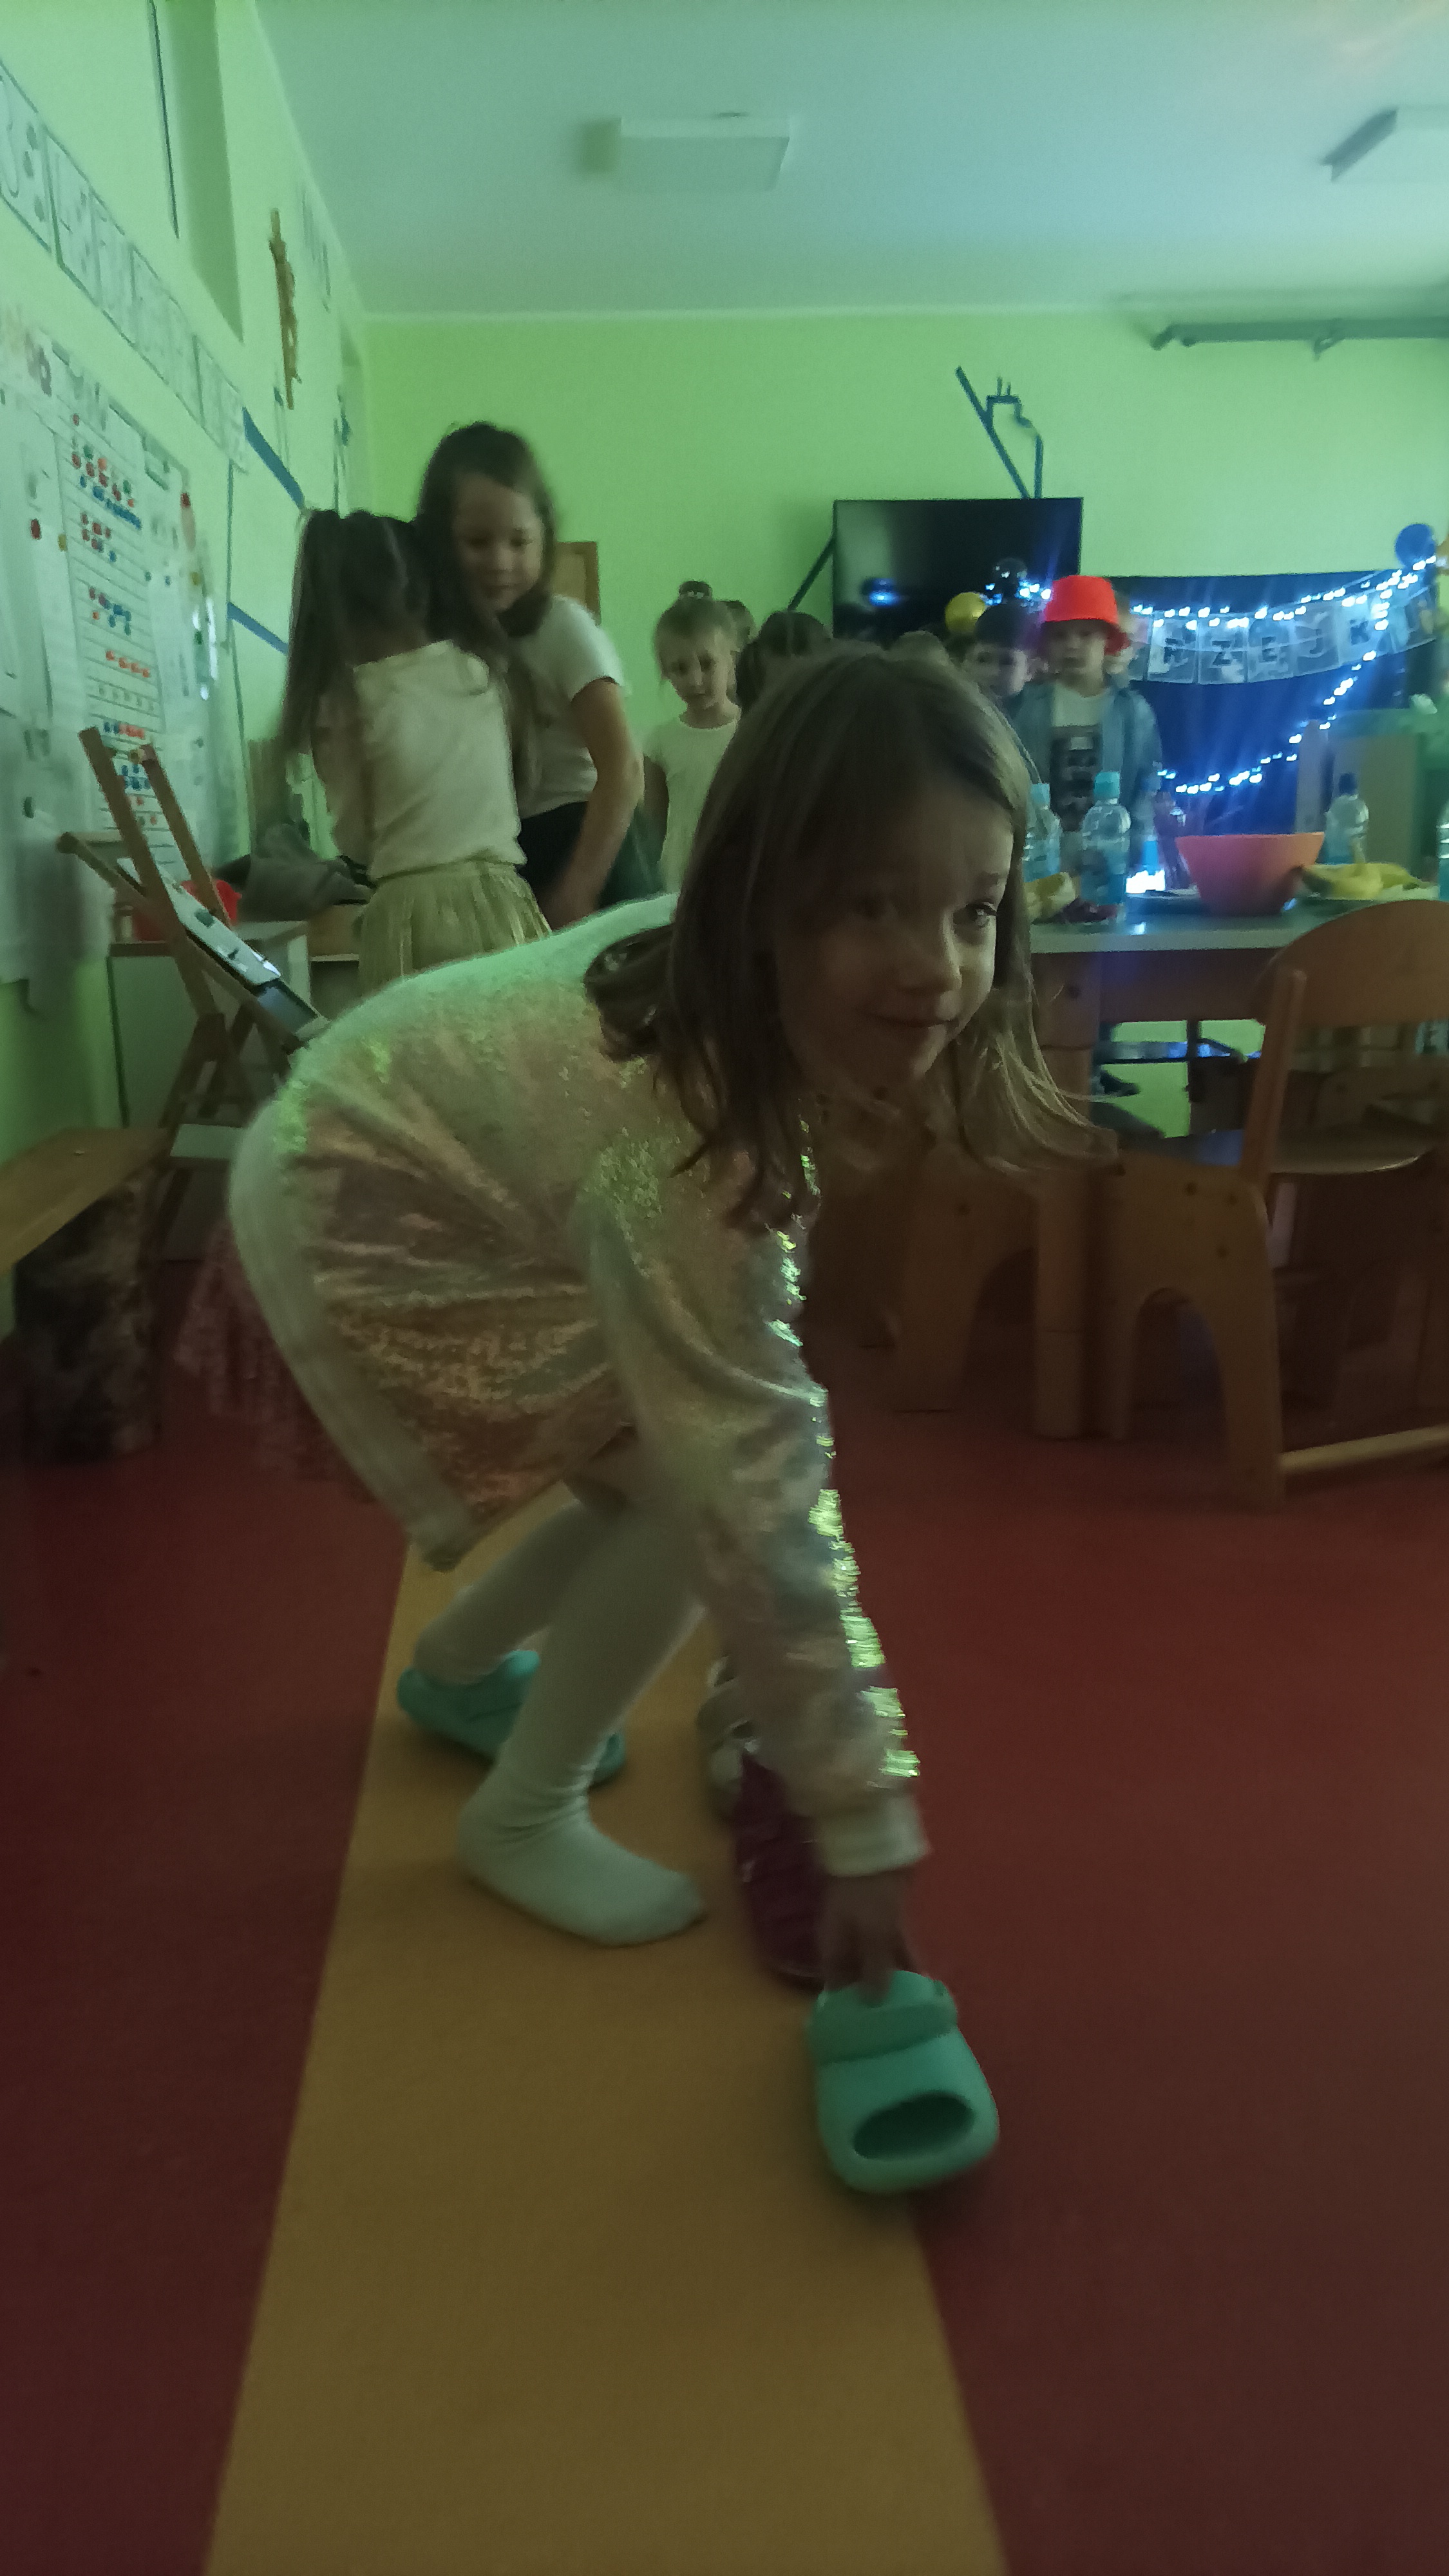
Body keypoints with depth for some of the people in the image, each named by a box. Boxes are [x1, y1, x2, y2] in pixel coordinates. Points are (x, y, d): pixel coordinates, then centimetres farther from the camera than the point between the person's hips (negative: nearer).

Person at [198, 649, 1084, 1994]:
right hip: (356, 1218, -8)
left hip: (426, 1154, 8)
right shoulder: (676, 1149, -39)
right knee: (695, 1496, -15)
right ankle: (526, 1818, 7)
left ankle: (458, 1666, 34)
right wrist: (863, 1825, -27)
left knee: (673, 1470, 9)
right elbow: (760, 1509, -35)